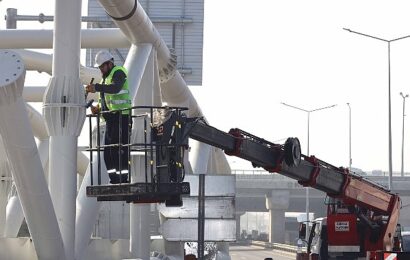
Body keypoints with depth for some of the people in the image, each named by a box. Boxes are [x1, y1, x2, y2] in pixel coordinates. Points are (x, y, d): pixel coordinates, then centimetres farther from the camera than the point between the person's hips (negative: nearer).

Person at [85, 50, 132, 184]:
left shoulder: (118, 72, -6)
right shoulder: (106, 77, 25)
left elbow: (115, 88, -28)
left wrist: (96, 87, -40)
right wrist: (98, 108, 8)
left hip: (121, 117, -10)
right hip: (111, 120, 10)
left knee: (119, 151, -14)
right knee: (108, 153, 9)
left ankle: (123, 179, -15)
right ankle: (114, 180, 13)